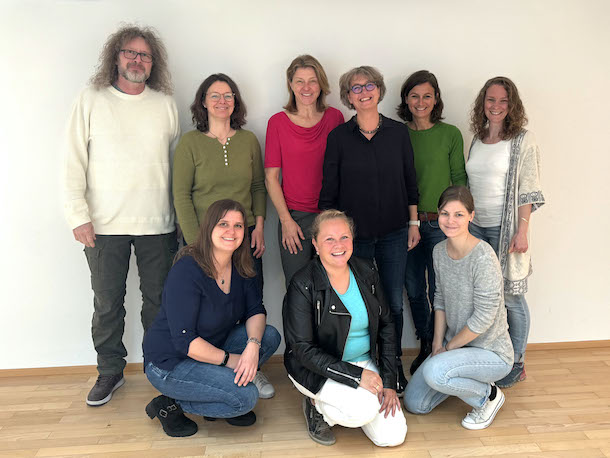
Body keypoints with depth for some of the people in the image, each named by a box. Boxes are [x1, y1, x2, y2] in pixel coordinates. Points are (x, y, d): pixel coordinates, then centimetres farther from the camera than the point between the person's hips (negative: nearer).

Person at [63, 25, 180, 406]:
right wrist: (79, 216, -6)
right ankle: (110, 371, 26)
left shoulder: (166, 104, 7)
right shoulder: (91, 101, 3)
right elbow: (74, 163, 1)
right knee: (107, 303, 8)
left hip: (157, 224, 1)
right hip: (105, 225, 0)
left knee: (158, 300, 9)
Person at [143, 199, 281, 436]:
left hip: (212, 346, 8)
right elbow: (184, 341, -26)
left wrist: (253, 346, -23)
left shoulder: (240, 267, -3)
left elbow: (255, 310, -2)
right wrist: (230, 360, -21)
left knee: (270, 336, -8)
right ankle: (169, 405, -2)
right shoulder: (187, 271, -25)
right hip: (170, 363, -8)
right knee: (246, 397, -21)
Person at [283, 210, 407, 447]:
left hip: (366, 363, 5)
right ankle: (317, 405, 2)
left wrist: (389, 381, -3)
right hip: (317, 370, -5)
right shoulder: (303, 285, -19)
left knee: (393, 436, -4)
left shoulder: (366, 272, -3)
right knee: (365, 409, -29)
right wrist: (355, 375, -25)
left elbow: (386, 326, 4)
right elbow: (302, 349, -20)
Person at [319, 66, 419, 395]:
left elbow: (410, 182, 9)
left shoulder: (398, 132, 3)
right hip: (354, 234, -1)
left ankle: (394, 366, 27)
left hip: (394, 233, 2)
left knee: (394, 303, 8)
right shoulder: (339, 137, -1)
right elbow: (329, 191, 0)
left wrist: (413, 223, 7)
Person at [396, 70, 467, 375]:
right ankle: (425, 347, 30)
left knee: (440, 290, 2)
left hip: (440, 224, -2)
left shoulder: (450, 134, 0)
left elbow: (459, 179, 3)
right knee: (414, 290, 11)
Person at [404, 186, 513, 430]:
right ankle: (468, 380, 27)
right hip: (456, 344, 7)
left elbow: (483, 319, -23)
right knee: (413, 403, 5)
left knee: (434, 371, -33)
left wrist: (447, 347, -12)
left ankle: (489, 396, -3)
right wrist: (438, 343, -2)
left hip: (492, 353, -7)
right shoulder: (439, 250, -2)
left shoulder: (483, 257, -26)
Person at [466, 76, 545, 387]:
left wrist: (522, 231, -14)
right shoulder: (477, 141, 12)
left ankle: (516, 365, 18)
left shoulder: (523, 140, -3)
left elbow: (528, 191, -8)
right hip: (475, 227, 5)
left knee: (511, 297, 2)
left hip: (505, 229, -5)